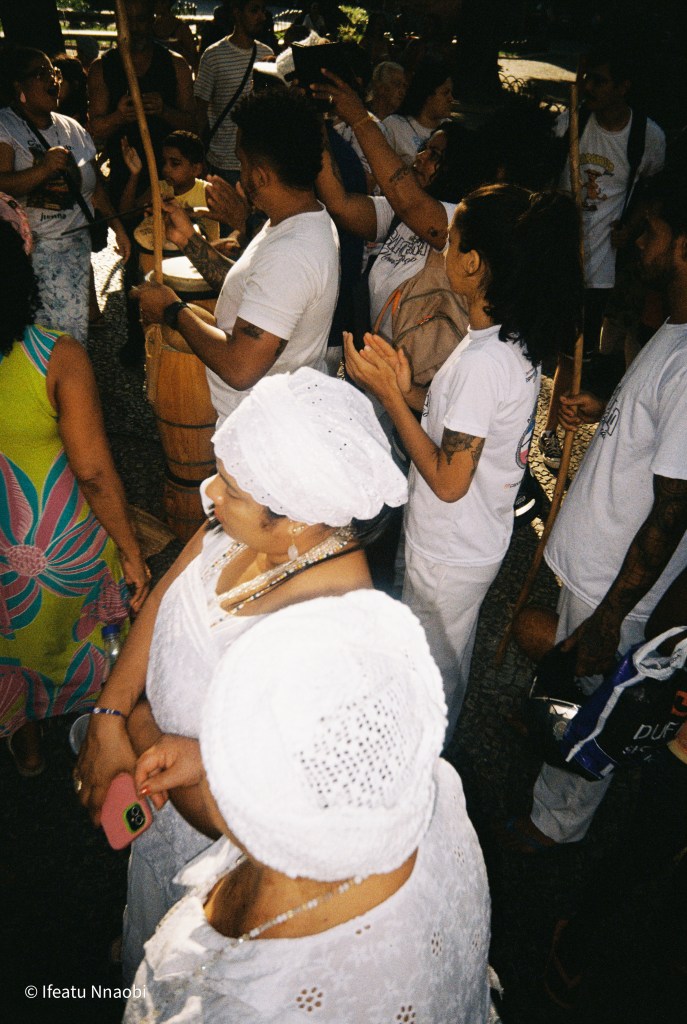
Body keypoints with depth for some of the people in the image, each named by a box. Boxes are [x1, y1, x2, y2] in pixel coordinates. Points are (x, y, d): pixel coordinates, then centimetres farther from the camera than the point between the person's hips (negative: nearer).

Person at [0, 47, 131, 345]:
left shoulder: (72, 128, 15)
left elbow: (95, 184, 22)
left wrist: (117, 225, 13)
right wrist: (43, 168, -26)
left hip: (73, 246, 4)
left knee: (74, 326, -4)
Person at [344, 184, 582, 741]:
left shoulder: (482, 360, -32)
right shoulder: (518, 340, -3)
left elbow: (447, 481, -26)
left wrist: (389, 396, -23)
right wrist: (408, 390, -5)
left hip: (449, 554, -9)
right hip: (479, 541, 9)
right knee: (450, 657, 29)